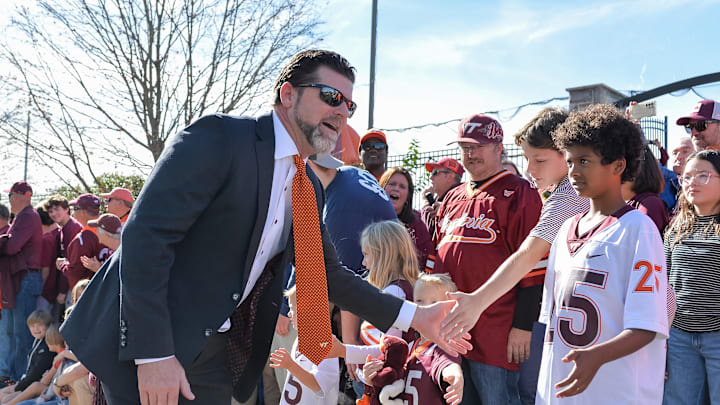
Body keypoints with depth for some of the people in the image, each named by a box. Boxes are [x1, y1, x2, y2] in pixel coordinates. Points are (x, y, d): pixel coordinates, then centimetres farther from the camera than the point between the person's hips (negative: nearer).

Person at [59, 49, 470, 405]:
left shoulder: (310, 189, 8)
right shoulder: (219, 138, -16)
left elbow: (328, 273, 16)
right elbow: (145, 234, -21)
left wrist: (414, 316, 8)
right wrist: (153, 353, -25)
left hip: (216, 351, 7)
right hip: (147, 341, -7)